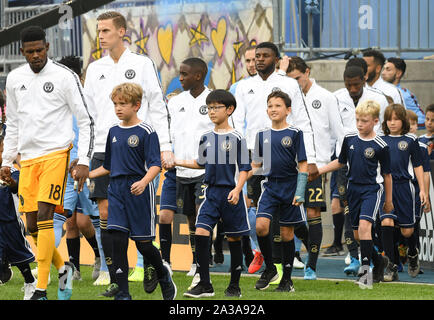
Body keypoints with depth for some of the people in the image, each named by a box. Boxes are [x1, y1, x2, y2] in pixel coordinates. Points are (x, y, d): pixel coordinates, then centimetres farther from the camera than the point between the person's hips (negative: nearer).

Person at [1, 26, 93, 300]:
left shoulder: (65, 77, -5)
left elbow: (86, 121, -3)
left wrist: (84, 161, -10)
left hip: (56, 153, -6)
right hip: (28, 158, 6)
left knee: (43, 216, -16)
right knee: (32, 225, 3)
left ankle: (41, 290, -17)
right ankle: (63, 268, 27)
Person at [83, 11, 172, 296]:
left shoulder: (142, 64, 2)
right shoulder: (95, 69, 12)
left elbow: (158, 107, 2)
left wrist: (165, 147, -4)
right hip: (102, 150, 4)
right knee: (106, 213, -1)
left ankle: (150, 262, 12)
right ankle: (115, 279, 4)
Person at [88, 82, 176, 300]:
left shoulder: (146, 132, -6)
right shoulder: (113, 132, 13)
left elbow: (155, 165, -13)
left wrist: (144, 182, -30)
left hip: (139, 192, -5)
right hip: (117, 190, 5)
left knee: (143, 244, 0)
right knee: (118, 241, -5)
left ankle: (163, 274, 30)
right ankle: (123, 294, -3)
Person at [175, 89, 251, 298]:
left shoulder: (236, 138, -5)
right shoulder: (206, 138, 10)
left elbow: (244, 168, -5)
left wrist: (237, 189, -17)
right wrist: (178, 162, 17)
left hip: (231, 194, -4)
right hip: (212, 193, 4)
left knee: (234, 238, 3)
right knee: (201, 233, -10)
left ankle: (234, 285, 14)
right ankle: (205, 285, -6)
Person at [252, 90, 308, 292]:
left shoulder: (294, 134, -2)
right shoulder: (262, 135, 9)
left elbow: (303, 165, -3)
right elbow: (256, 165, 17)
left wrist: (300, 192, -11)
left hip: (290, 188, -3)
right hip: (270, 187, 3)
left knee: (287, 233, 3)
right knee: (261, 226, -16)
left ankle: (287, 279, 12)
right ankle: (269, 268, 2)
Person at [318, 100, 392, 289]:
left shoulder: (380, 146, -8)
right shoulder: (349, 139, 4)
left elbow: (387, 174, 1)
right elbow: (340, 162, 19)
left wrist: (388, 200, 6)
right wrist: (318, 171, 13)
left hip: (372, 189, -5)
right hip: (354, 189, 5)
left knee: (364, 225, -23)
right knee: (357, 234, 8)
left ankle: (366, 270, -22)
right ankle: (378, 260, 32)